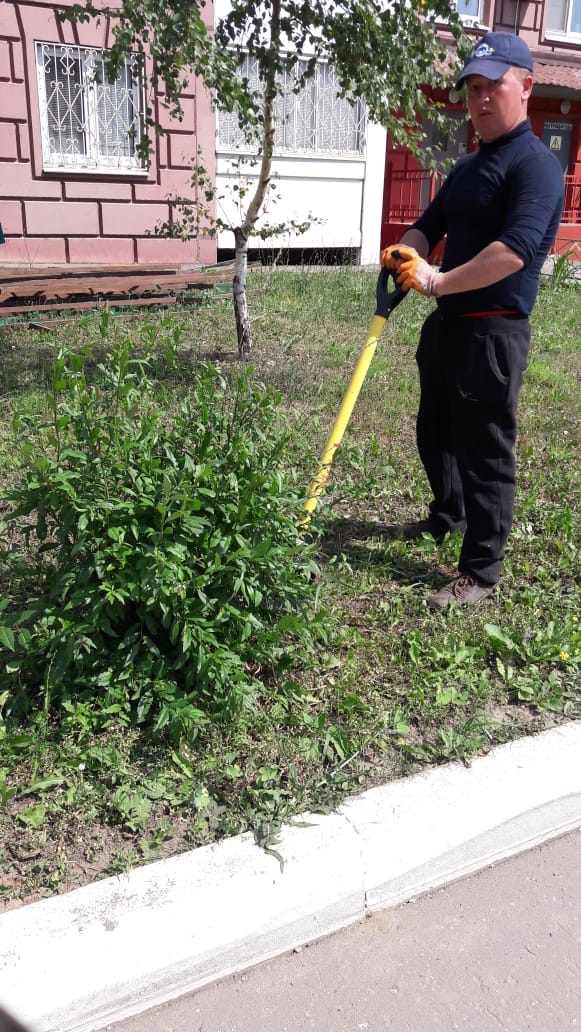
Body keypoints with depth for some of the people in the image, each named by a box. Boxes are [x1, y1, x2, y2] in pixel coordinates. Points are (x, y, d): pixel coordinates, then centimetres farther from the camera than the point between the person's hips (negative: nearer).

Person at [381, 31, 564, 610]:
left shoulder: (535, 165, -11)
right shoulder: (467, 167, 18)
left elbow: (515, 250, -26)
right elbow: (429, 225, 18)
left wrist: (439, 281, -26)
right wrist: (405, 252, -5)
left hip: (493, 330, -9)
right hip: (447, 323, 9)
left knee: (484, 449, -4)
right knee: (434, 431, 21)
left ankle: (480, 573, 6)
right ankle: (448, 514, 45)